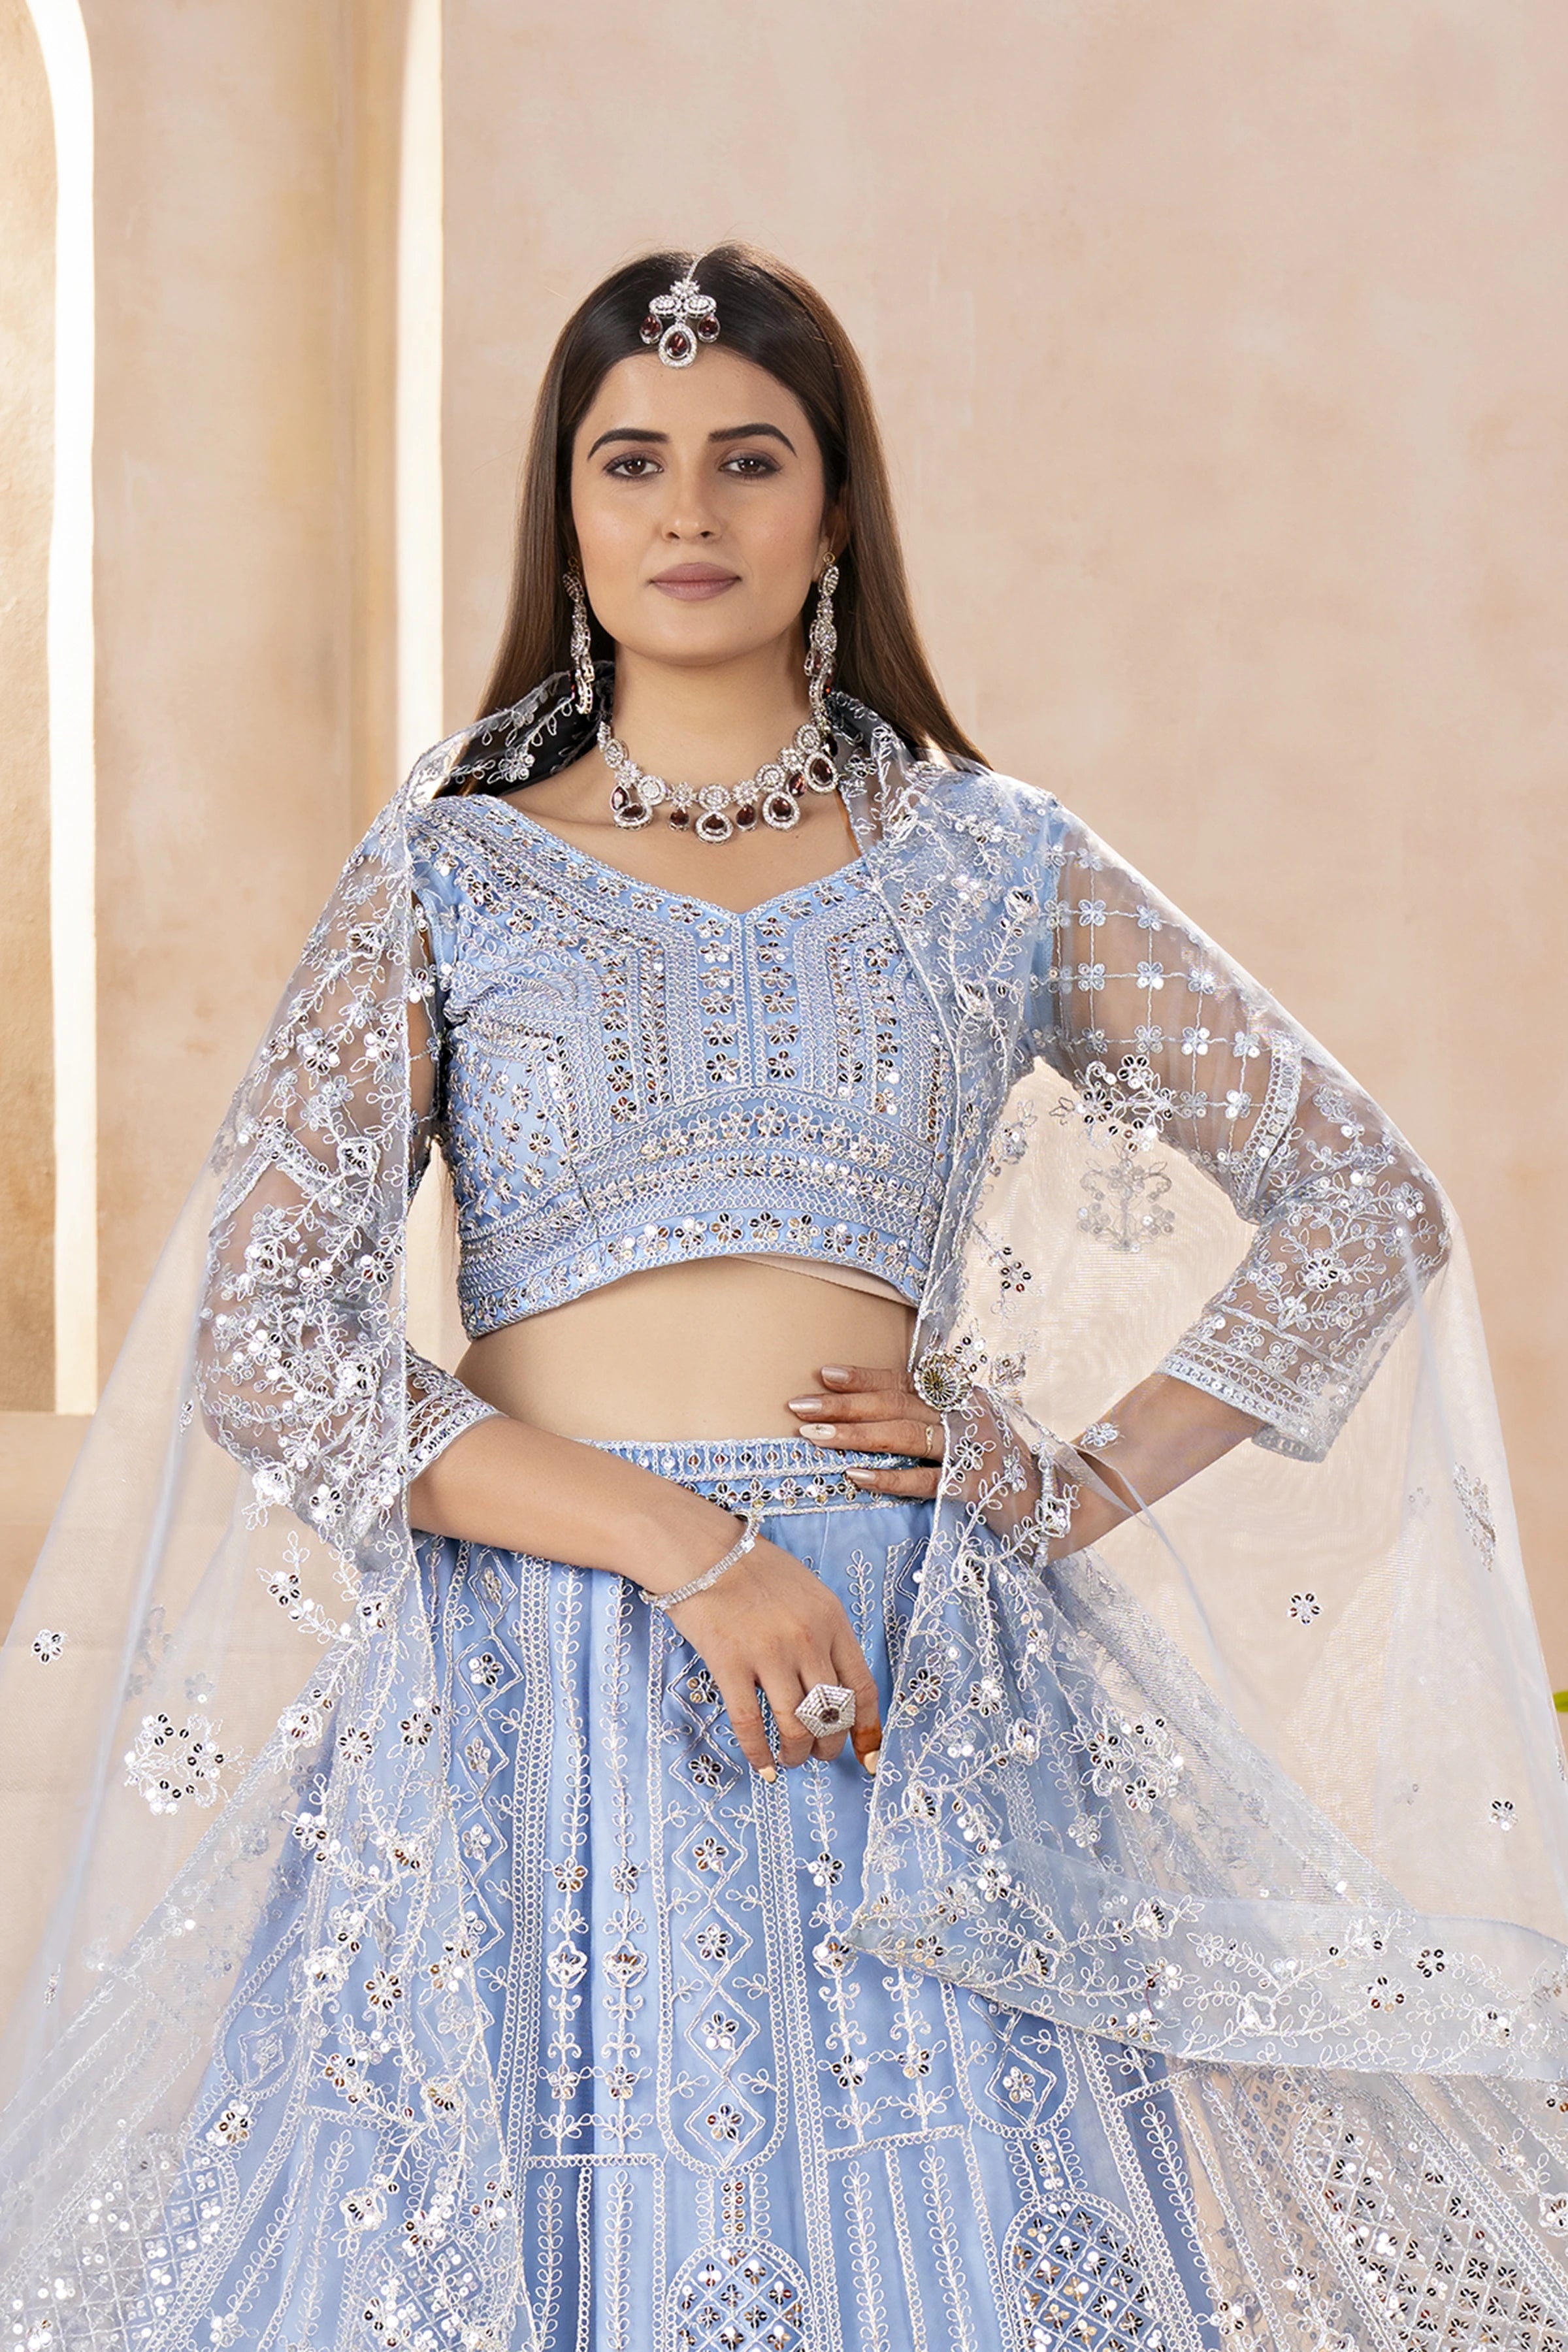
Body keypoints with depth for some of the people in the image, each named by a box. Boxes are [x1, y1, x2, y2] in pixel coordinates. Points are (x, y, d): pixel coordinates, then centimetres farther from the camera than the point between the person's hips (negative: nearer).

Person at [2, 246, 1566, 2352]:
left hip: (914, 1704, 1)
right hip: (531, 1710, 0)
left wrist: (1087, 1481, 1)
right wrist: (684, 1547, -13)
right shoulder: (444, 877, 6)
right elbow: (262, 1346, -4)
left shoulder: (996, 870, 8)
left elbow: (1367, 1209, 13)